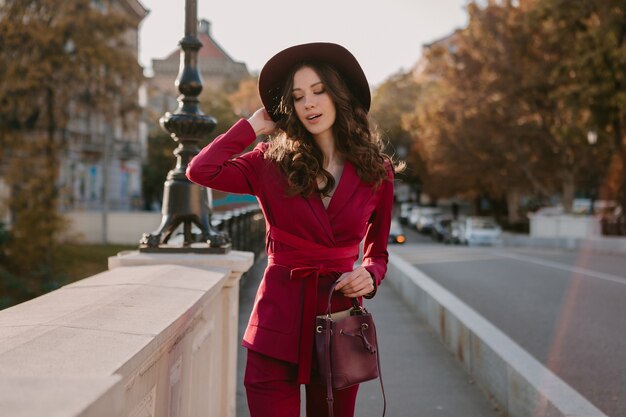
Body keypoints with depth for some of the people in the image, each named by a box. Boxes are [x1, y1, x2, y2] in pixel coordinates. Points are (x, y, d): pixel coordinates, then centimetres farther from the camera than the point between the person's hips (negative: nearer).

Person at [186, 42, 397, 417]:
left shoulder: (377, 172, 4)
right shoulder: (272, 164, 2)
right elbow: (201, 170, -14)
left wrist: (369, 277, -8)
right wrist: (254, 126, -1)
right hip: (279, 319, -1)